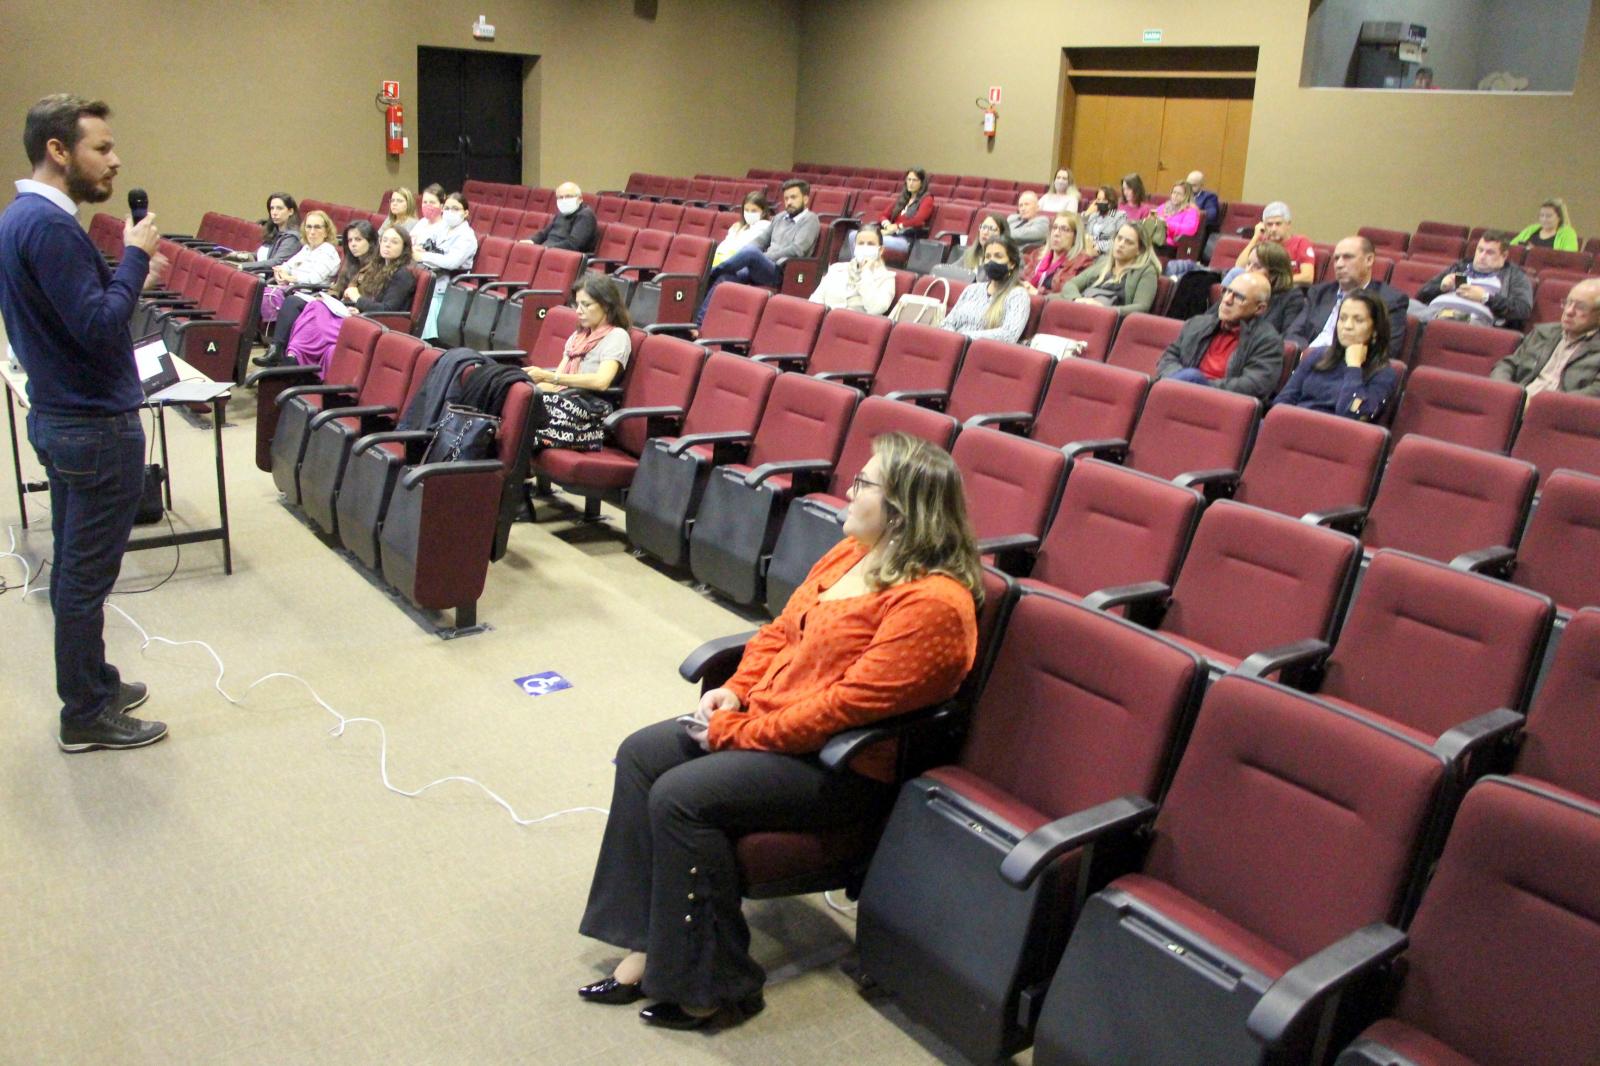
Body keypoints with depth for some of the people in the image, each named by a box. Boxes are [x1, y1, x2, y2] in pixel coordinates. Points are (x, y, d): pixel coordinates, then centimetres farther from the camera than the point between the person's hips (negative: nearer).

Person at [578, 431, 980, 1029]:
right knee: (640, 755, 1)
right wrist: (736, 690, -2)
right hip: (766, 717, 10)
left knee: (680, 797, -22)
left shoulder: (931, 602, -24)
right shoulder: (852, 553, 6)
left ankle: (709, 986, -4)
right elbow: (781, 630, 15)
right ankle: (646, 946, 4)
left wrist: (737, 731, -20)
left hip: (843, 766, -10)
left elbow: (848, 705, -26)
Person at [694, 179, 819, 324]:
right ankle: (700, 322, -20)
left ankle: (711, 273, -14)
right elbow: (761, 239, 20)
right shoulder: (780, 217, 23)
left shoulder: (810, 219, 1)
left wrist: (763, 257, -16)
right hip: (759, 268, 7)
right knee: (724, 277, -19)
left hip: (780, 272, -7)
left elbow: (797, 249, -12)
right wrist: (740, 255, -2)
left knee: (752, 252, -35)